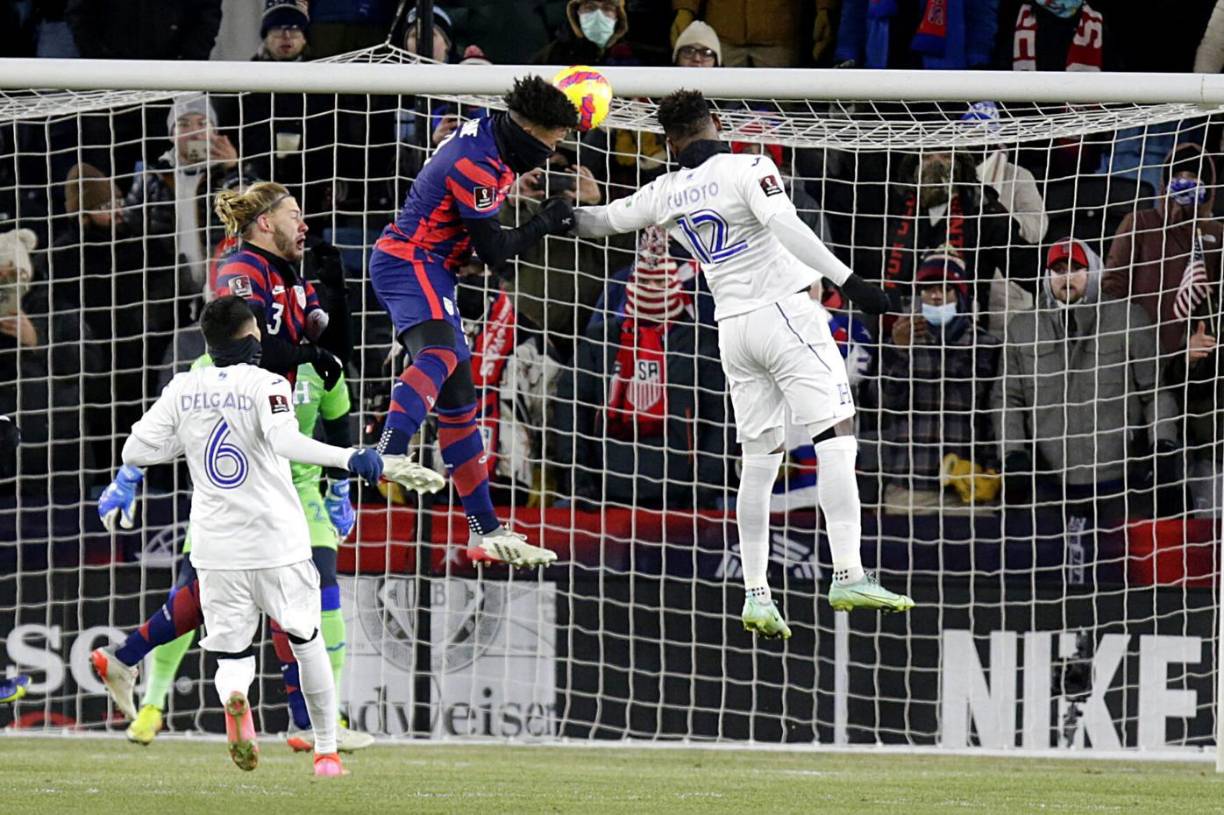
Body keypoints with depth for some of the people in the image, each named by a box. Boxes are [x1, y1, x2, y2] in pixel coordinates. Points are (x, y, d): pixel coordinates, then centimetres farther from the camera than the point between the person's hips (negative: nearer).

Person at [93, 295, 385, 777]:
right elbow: (286, 443, -26)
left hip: (216, 550, 2)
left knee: (231, 654, 6)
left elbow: (137, 450, 3)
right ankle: (326, 750, 19)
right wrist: (348, 458, -29)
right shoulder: (265, 385, -8)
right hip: (277, 542, -2)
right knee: (306, 641, 16)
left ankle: (233, 698, -30)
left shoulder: (184, 389, 3)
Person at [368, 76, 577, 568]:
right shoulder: (476, 167, -21)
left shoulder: (488, 130, 8)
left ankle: (486, 532, 16)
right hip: (410, 264, -11)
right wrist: (546, 223, -3)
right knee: (441, 354, -37)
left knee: (458, 398, 12)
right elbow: (494, 252, -15)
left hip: (428, 269, 11)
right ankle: (390, 453, -63)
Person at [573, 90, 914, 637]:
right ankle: (848, 576, -21)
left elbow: (599, 221, 22)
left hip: (732, 326, 5)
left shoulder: (665, 193, 8)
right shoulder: (747, 169, -7)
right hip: (784, 310, -5)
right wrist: (846, 280, -26)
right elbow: (786, 228, -22)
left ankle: (756, 594, 7)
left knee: (758, 459, 11)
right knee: (836, 437, -8)